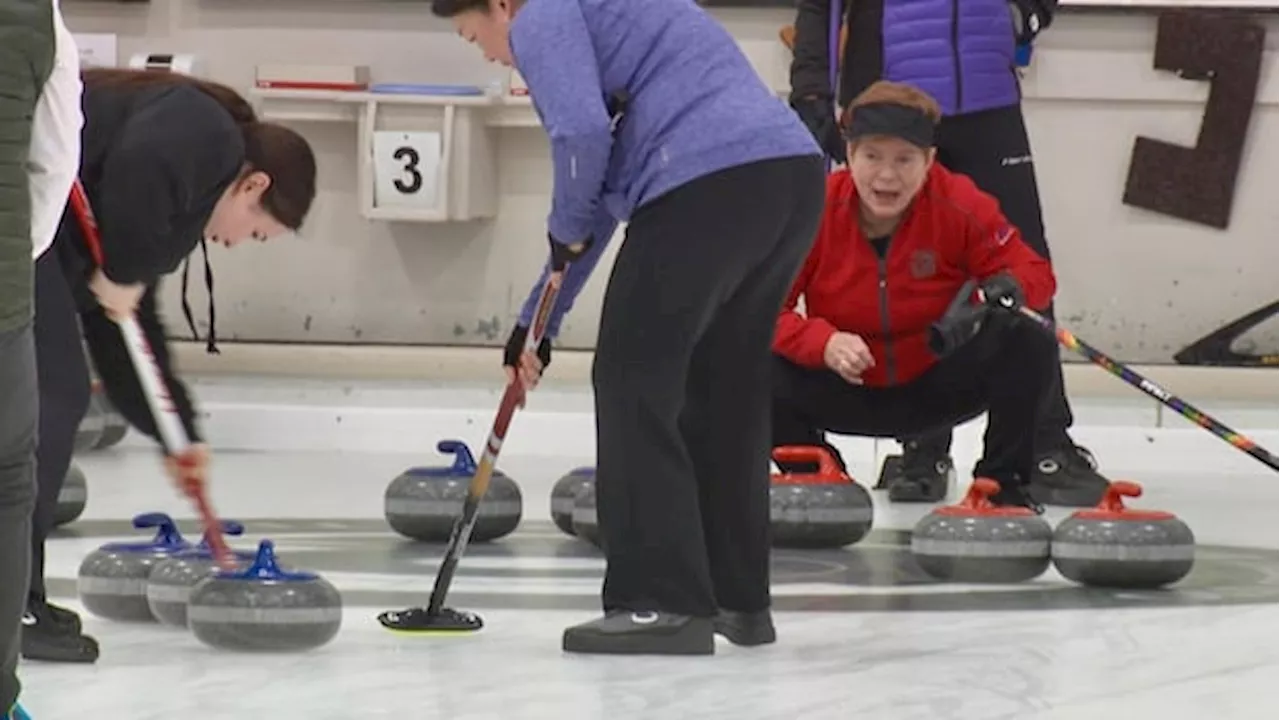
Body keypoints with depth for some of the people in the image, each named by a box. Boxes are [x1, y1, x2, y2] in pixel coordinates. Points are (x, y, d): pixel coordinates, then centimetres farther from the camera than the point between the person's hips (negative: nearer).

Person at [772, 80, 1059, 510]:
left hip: (938, 387, 0)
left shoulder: (961, 205, -16)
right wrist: (824, 344, -37)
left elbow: (1033, 273, -10)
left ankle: (1004, 481, -1)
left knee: (1029, 346, -25)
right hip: (846, 392, 0)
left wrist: (1002, 292, -36)